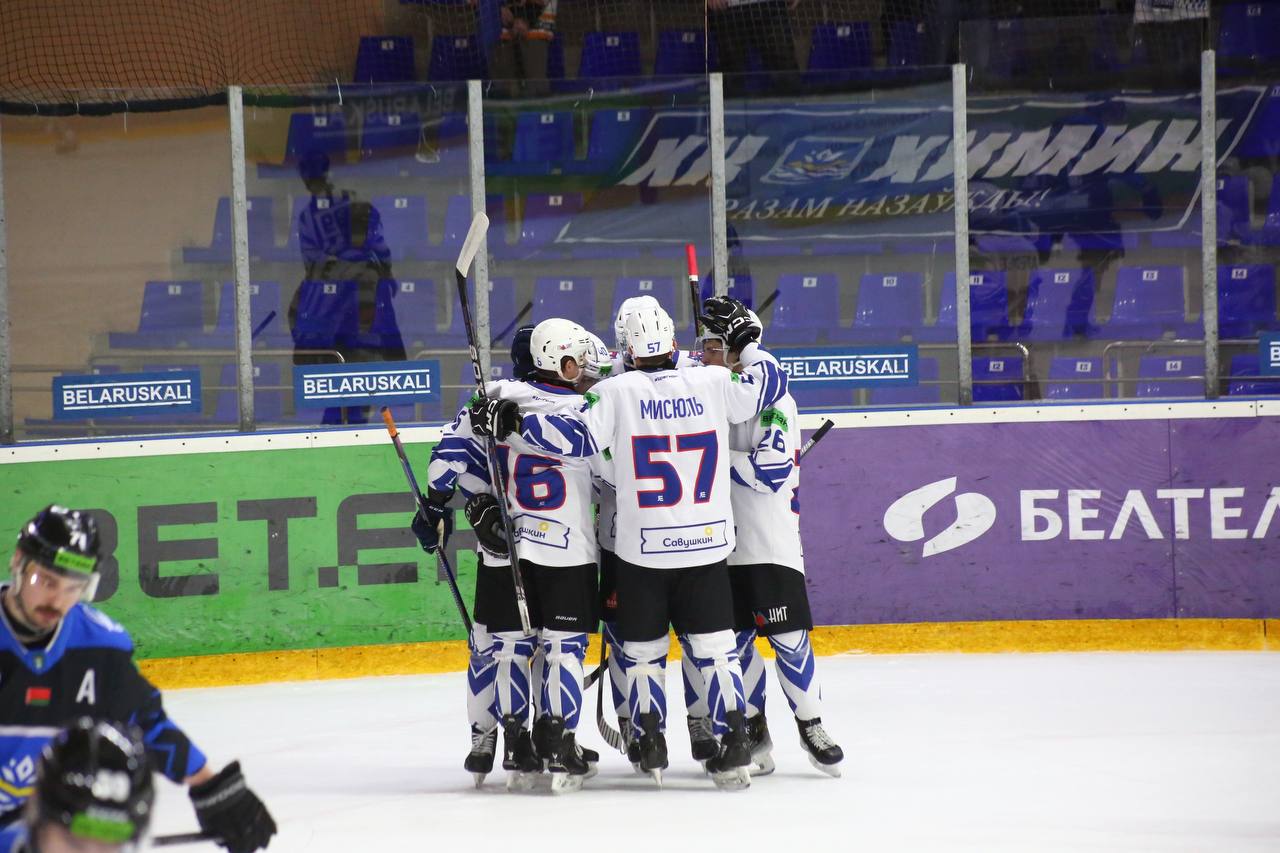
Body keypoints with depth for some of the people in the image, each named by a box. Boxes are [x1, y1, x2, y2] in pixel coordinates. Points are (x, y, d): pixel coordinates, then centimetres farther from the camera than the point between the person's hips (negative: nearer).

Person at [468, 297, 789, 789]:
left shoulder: (617, 393, -8)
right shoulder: (713, 385, -2)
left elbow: (576, 438, -16)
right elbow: (769, 384, 12)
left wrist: (512, 422, -9)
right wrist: (743, 337, 25)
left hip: (642, 550, -1)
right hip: (706, 546, 1)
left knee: (643, 650, 13)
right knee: (715, 646, 6)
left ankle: (651, 746, 12)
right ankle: (733, 746, -2)